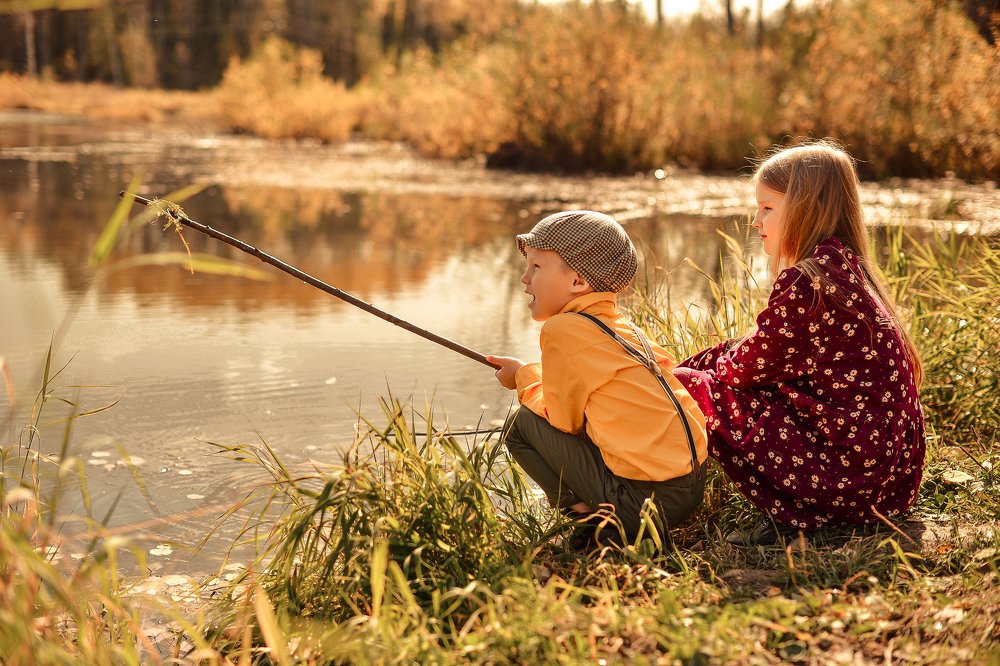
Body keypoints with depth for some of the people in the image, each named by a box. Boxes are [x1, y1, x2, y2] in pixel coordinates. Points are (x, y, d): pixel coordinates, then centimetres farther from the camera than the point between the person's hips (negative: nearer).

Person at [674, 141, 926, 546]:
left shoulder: (805, 282, -17)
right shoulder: (845, 270, 13)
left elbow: (744, 367, -7)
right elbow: (757, 355, 16)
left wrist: (680, 376, 13)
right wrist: (674, 371, 14)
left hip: (848, 473, -10)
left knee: (696, 389, -4)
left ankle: (793, 517, -7)